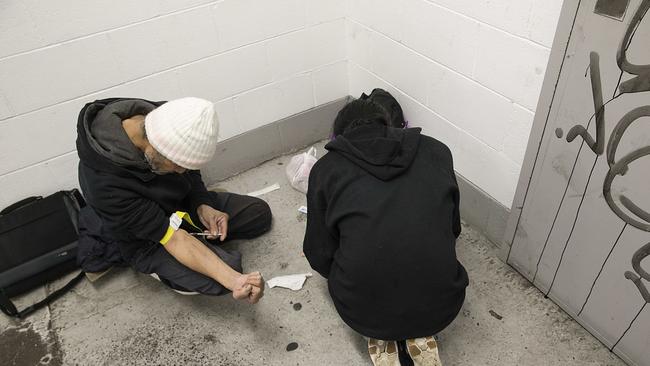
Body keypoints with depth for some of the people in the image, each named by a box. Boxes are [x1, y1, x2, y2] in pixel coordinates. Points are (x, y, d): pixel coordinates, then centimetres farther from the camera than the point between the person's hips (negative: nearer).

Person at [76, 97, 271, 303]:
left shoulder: (159, 119, -22)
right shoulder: (106, 184, -39)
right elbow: (171, 237, -36)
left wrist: (203, 205, -18)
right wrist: (234, 280, -44)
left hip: (179, 202, 6)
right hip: (144, 238, -5)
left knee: (260, 214, 2)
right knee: (217, 279, -25)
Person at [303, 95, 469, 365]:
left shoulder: (326, 168, 0)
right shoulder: (436, 151, 5)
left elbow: (320, 256, 5)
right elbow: (453, 227, 15)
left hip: (363, 310, -1)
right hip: (441, 305, 2)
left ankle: (380, 336, 11)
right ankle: (419, 334, 13)